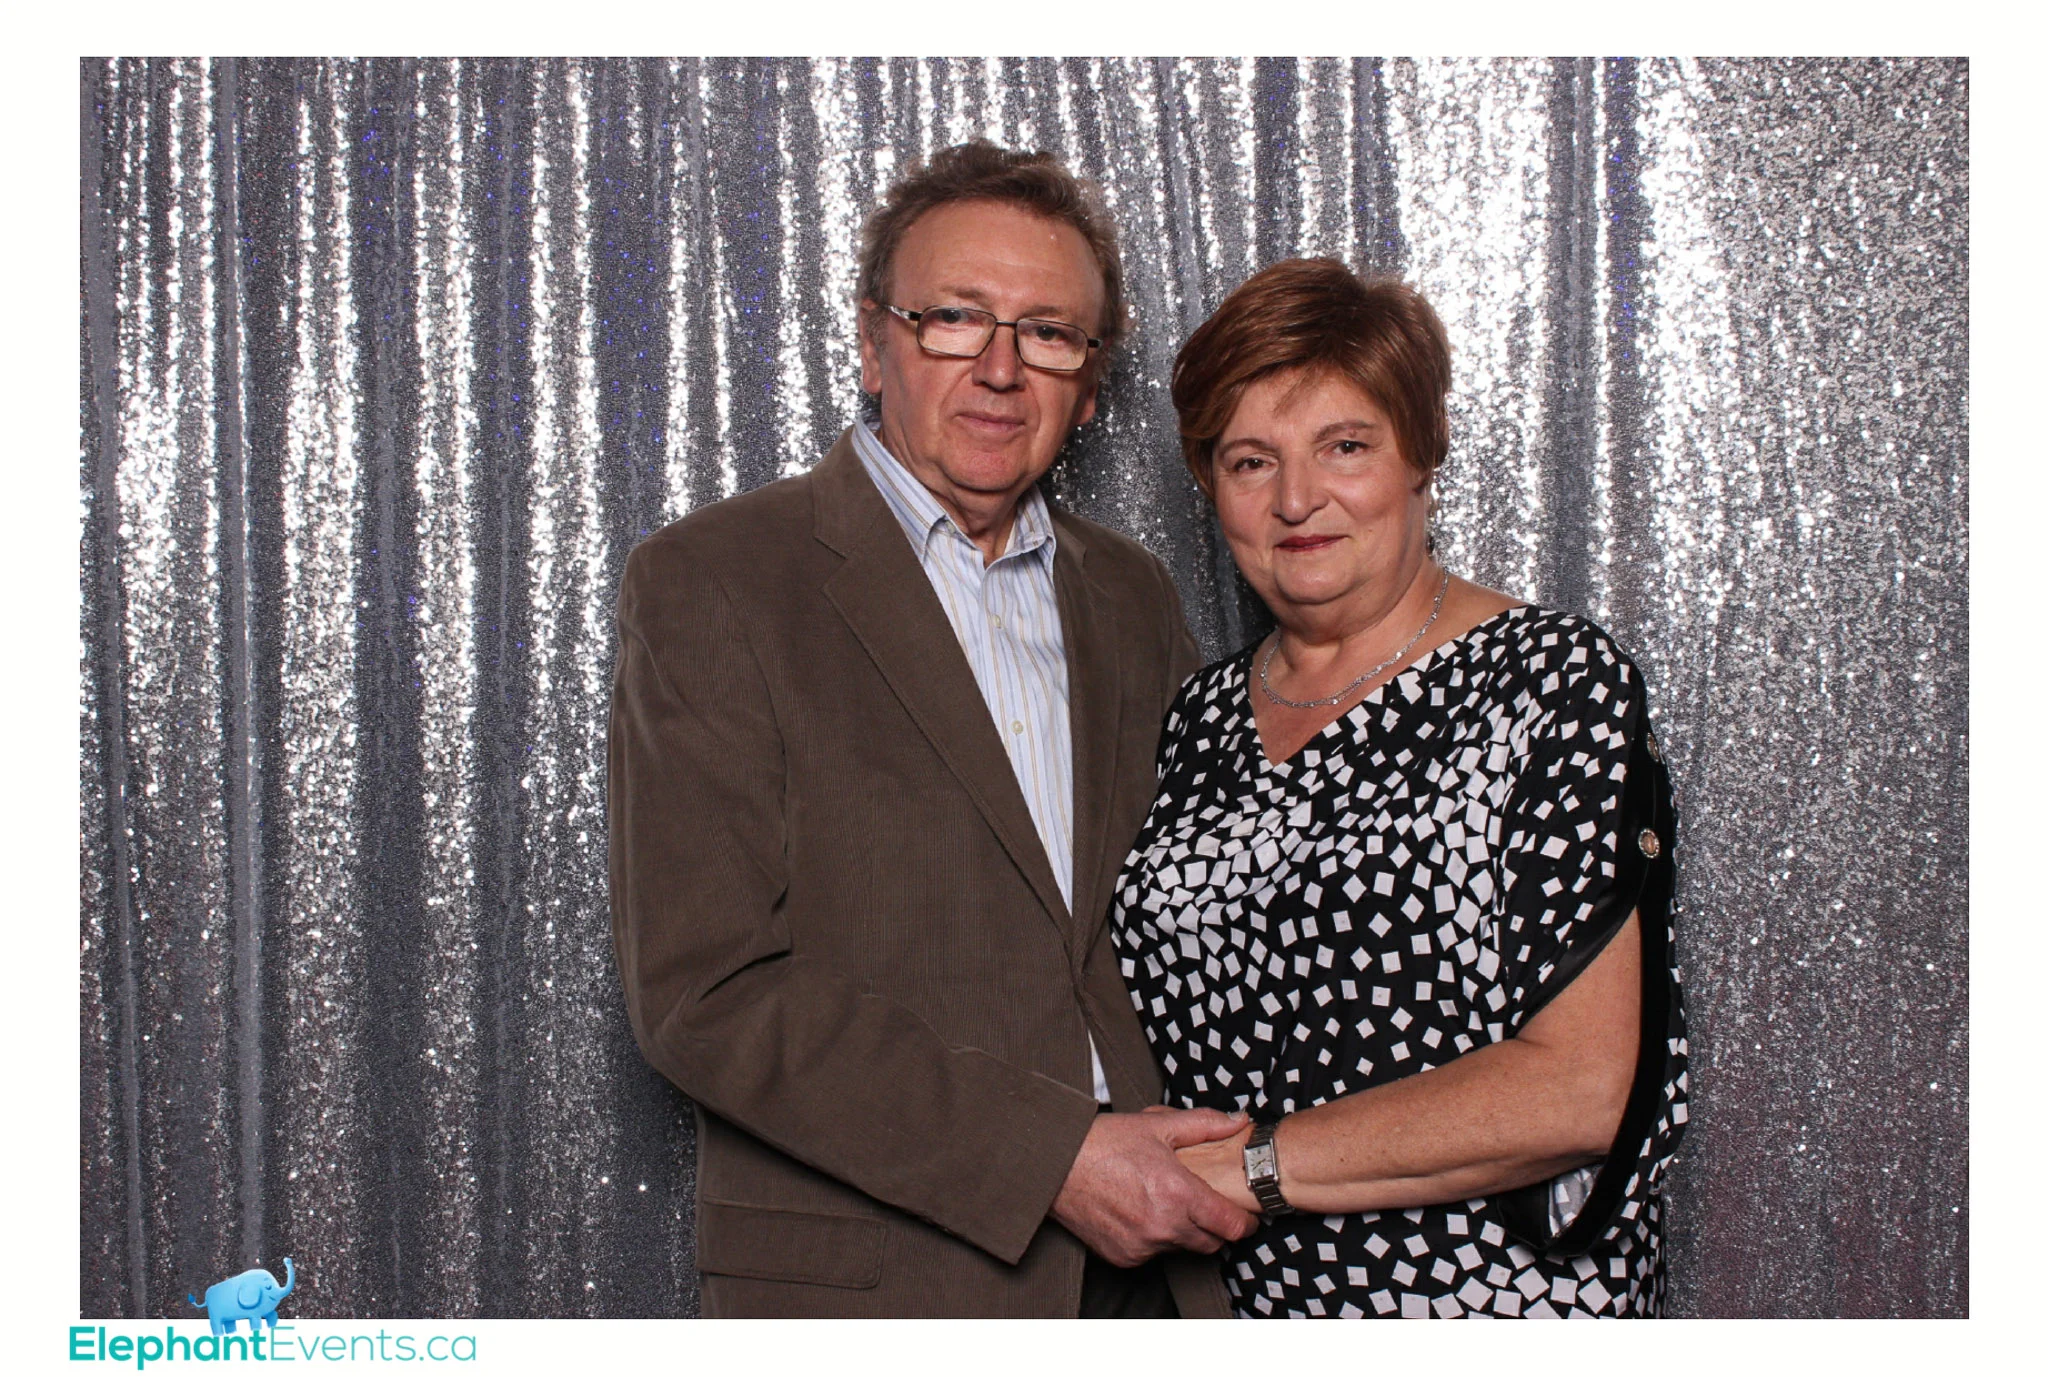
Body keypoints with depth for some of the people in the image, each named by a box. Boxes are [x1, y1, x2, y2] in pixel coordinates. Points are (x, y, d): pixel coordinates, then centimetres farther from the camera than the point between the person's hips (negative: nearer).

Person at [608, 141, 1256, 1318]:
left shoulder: (1133, 598, 8)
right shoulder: (710, 585, -9)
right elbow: (704, 990, -15)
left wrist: (1226, 1161, -2)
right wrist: (1050, 1156, -19)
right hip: (872, 1281, -4)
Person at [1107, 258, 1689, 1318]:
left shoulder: (1555, 682, -11)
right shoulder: (1205, 714, 4)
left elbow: (1578, 1088, -19)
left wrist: (1251, 1163, -18)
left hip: (1493, 1298, -4)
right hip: (1232, 1299, 5)